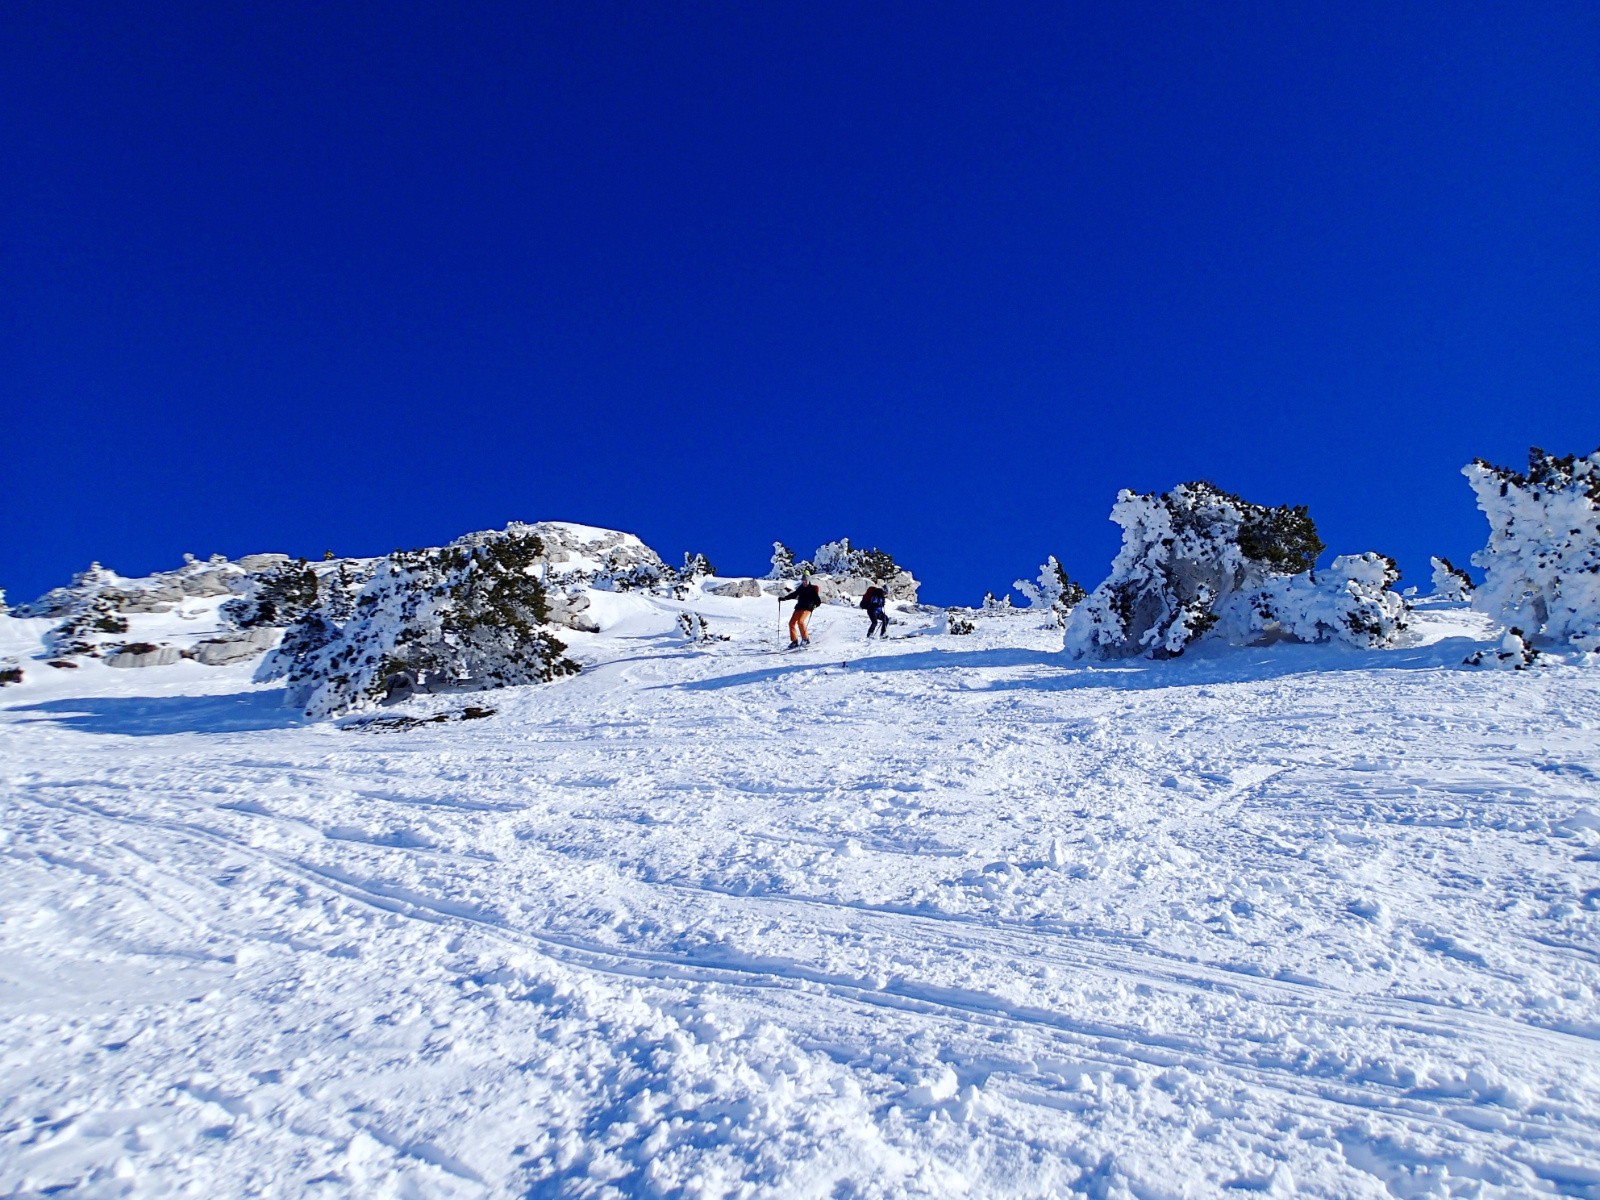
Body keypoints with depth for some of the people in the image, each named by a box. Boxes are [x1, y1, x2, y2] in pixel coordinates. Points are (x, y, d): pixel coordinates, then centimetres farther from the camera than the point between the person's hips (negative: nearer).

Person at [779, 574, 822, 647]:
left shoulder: (813, 589, -2)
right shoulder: (801, 588, 13)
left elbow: (818, 600, -7)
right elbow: (794, 595, 25)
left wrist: (815, 605, -27)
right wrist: (784, 598, 23)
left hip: (807, 608, -6)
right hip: (799, 607, 6)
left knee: (800, 621, -26)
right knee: (792, 623, -2)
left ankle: (806, 639, -14)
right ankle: (794, 641, 9)